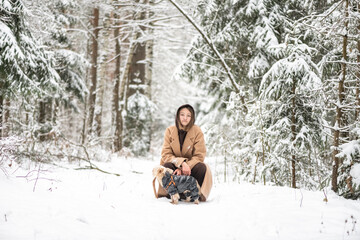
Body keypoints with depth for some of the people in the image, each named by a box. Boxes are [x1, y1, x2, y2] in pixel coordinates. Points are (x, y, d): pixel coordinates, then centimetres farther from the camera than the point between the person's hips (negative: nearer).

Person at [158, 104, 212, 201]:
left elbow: (199, 156, -12)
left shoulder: (197, 131, -7)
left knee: (202, 167, -32)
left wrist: (184, 167, -28)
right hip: (174, 165, 0)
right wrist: (181, 163, -30)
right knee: (167, 166, -33)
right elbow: (166, 154, -10)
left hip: (191, 166, 0)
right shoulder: (170, 130, -4)